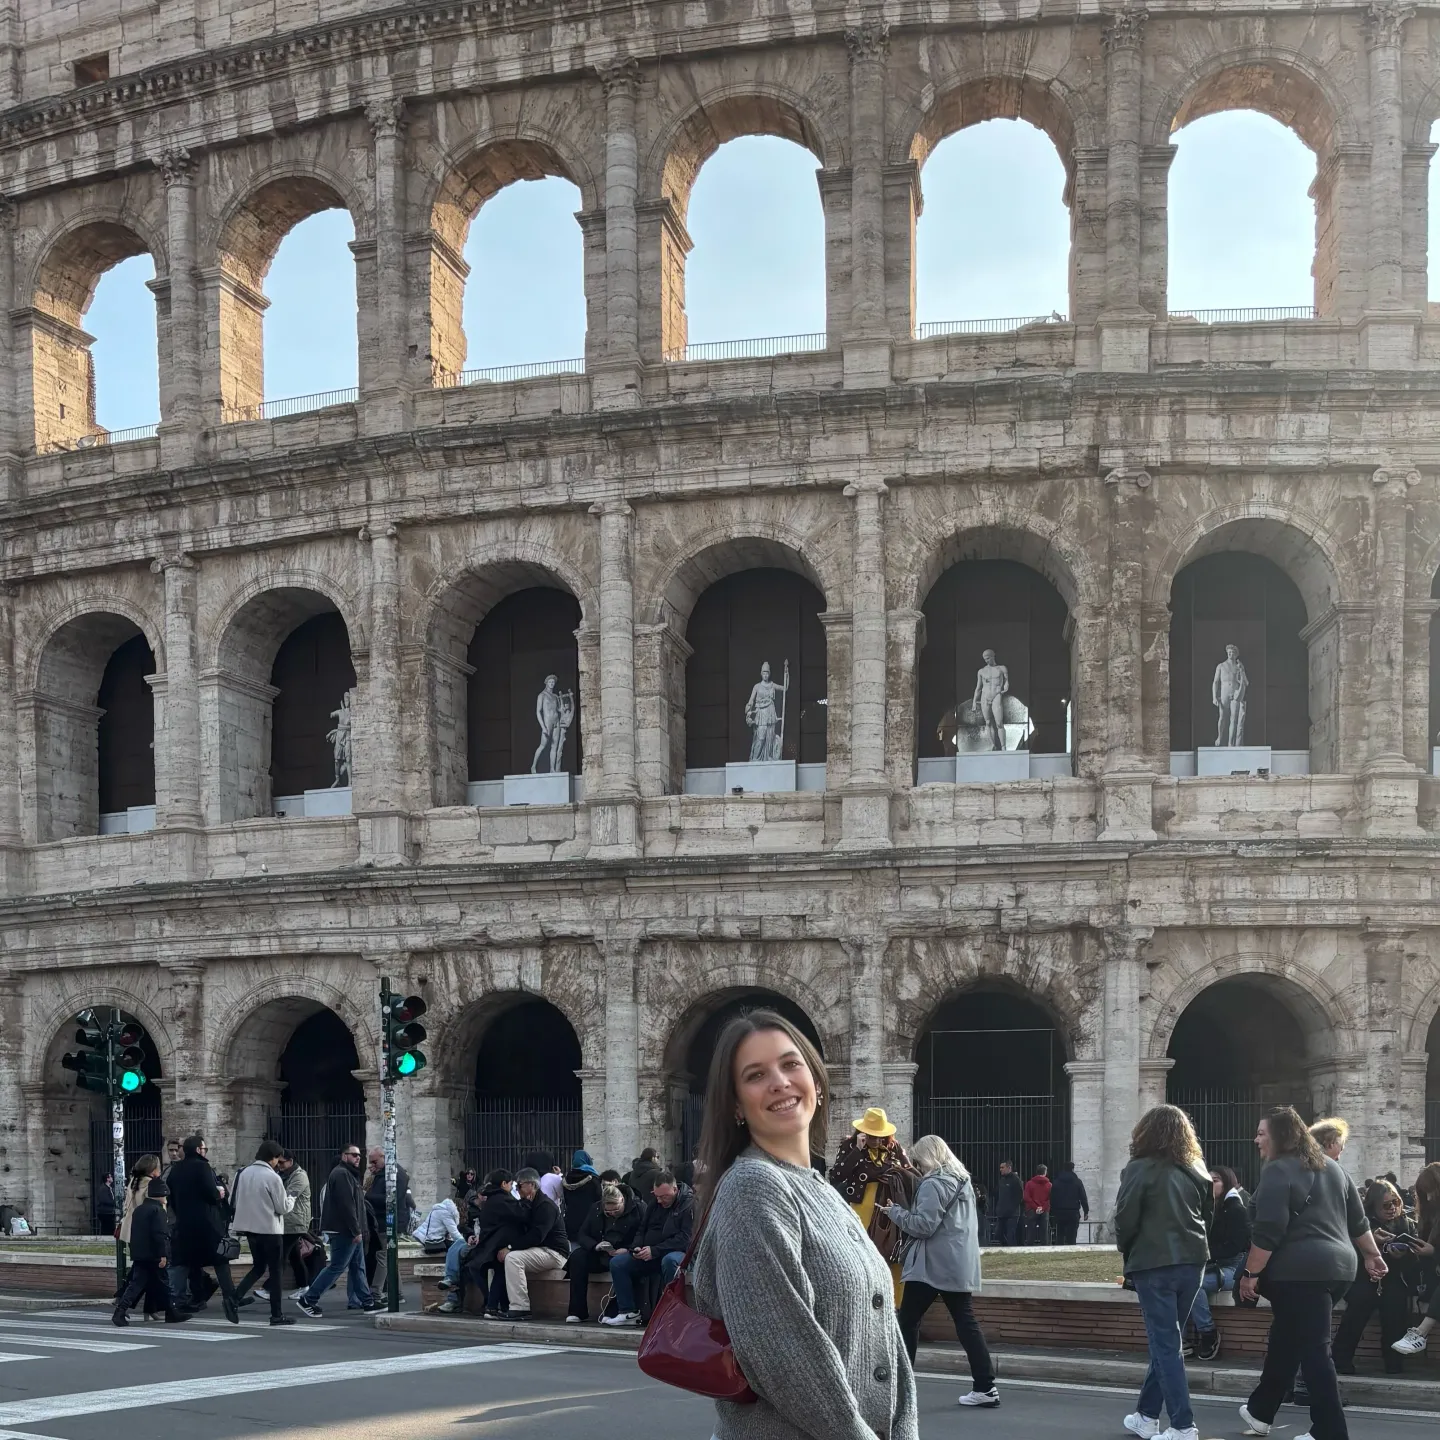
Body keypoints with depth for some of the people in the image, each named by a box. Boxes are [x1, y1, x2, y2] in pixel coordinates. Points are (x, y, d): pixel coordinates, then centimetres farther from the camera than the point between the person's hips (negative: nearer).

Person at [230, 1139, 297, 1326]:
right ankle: (277, 1314, 7)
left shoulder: (244, 1173, 5)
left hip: (250, 1227, 6)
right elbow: (283, 1207, -10)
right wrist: (291, 1199, 10)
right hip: (270, 1229, -6)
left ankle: (235, 1298, 0)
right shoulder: (272, 1177, -15)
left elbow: (237, 1200, 12)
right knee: (276, 1271, 5)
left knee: (258, 1267, 19)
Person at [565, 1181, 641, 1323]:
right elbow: (582, 1235, 9)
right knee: (577, 1256, -23)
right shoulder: (596, 1209, 10)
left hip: (624, 1254, -4)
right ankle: (577, 1311, -22)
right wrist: (595, 1246, -12)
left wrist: (628, 1250, -24)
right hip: (599, 1255, 4)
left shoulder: (637, 1208, -3)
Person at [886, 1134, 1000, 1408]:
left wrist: (895, 1211, -6)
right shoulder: (963, 1181, 16)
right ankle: (985, 1387, 0)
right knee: (966, 1322, 5)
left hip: (933, 1266, -8)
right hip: (961, 1265, 8)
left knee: (908, 1322, 2)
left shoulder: (933, 1185, -12)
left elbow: (923, 1225, -18)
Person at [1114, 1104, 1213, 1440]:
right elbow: (1208, 1217, 14)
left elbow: (1125, 1219, -10)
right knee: (1165, 1340, 17)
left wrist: (1125, 1248, 7)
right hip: (1192, 1262, 6)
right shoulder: (1196, 1170, 7)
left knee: (1166, 1344, -2)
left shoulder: (1140, 1169, -10)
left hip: (1153, 1264, -6)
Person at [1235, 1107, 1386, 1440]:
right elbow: (1357, 1219, 19)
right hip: (1335, 1265, 9)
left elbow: (1268, 1232, -17)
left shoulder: (1278, 1172, -12)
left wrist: (1250, 1273, -11)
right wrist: (1372, 1255, 27)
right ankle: (1260, 1410, 29)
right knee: (1285, 1339, 20)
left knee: (1314, 1350, -5)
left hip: (1299, 1270, -9)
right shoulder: (1330, 1167, 15)